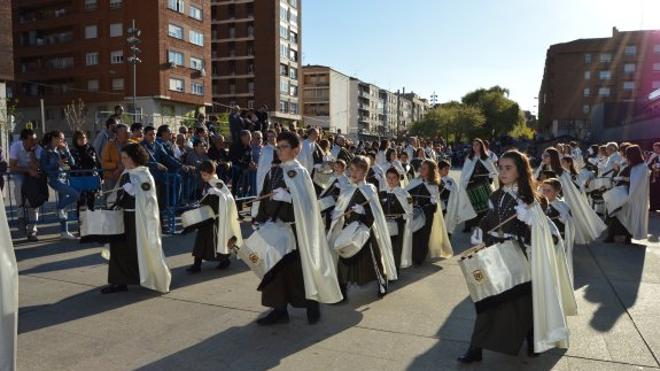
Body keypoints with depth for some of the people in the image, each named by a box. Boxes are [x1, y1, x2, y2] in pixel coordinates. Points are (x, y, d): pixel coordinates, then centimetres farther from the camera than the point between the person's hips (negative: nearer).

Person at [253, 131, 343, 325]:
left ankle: (312, 306, 21)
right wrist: (262, 221, 7)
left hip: (294, 228, -6)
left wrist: (286, 197, -26)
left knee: (298, 268, 2)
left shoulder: (299, 173, -8)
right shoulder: (273, 172, 10)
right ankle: (279, 310, 20)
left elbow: (306, 203, -14)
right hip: (274, 227, 6)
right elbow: (264, 199, 13)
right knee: (275, 269, 8)